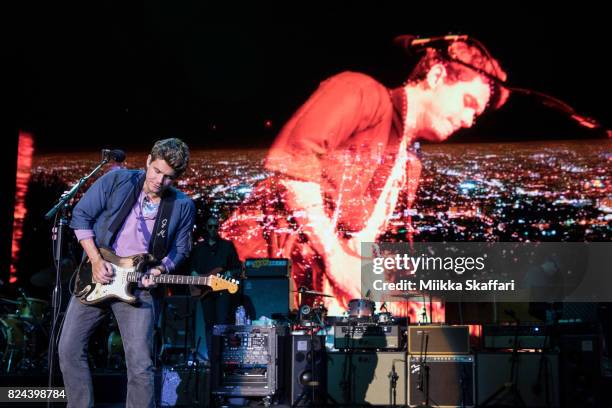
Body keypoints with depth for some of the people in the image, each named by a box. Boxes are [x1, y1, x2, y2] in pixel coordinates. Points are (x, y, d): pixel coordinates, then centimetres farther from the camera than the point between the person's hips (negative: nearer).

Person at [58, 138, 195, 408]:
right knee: (69, 349, 3)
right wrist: (96, 260, -10)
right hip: (96, 277, 1)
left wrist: (160, 270, -13)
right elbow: (81, 215, -1)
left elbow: (180, 250, 8)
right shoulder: (116, 181, -5)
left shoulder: (183, 207, -2)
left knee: (140, 364, -9)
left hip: (139, 286, -1)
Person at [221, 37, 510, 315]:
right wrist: (334, 255, -20)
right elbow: (294, 155, -21)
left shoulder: (409, 167, 18)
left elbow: (361, 237, 13)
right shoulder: (363, 93, -7)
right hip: (265, 249, -8)